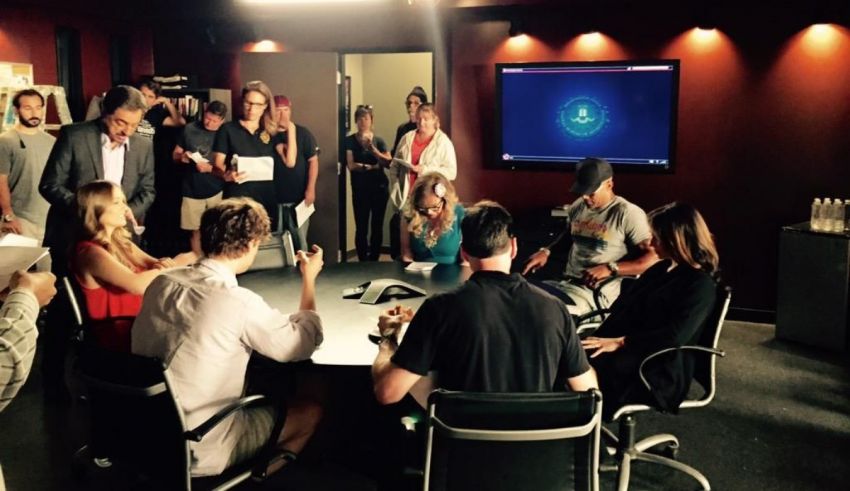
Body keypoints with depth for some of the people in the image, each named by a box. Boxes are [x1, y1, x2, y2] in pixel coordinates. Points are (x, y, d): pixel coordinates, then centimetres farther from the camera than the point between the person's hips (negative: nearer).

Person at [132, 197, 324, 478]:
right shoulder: (239, 302, -23)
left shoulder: (161, 283, -4)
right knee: (310, 411, 13)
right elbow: (304, 344, -9)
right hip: (195, 453, -7)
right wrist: (309, 278, 3)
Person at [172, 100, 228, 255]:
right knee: (196, 232, 8)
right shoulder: (190, 129, 2)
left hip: (216, 191, -2)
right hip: (192, 191, 2)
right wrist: (181, 157, -12)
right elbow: (175, 154, 11)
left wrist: (210, 168, -21)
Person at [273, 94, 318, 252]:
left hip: (298, 197, -2)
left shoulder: (303, 133, -1)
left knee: (299, 240, 1)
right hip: (274, 197, 2)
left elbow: (313, 161, -3)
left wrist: (311, 189, -8)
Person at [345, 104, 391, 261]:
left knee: (377, 226, 4)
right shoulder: (350, 140, 1)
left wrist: (373, 149, -14)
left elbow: (389, 162, -4)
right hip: (360, 189, -2)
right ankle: (363, 263, 7)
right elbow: (351, 165, -9)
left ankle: (374, 261, 14)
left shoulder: (379, 140, 7)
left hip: (379, 188, 2)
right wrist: (373, 166, -10)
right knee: (361, 227, -2)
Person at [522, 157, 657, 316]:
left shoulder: (628, 214, -8)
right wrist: (546, 251, 14)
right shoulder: (577, 207, 13)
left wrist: (609, 268, -21)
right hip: (566, 284, 7)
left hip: (597, 293, -7)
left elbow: (653, 258, -11)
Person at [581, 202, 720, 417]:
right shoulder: (662, 268, 16)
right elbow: (623, 307, 14)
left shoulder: (701, 285, -11)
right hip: (633, 352, 8)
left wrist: (619, 342, -25)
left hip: (659, 370, -8)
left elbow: (674, 337, -22)